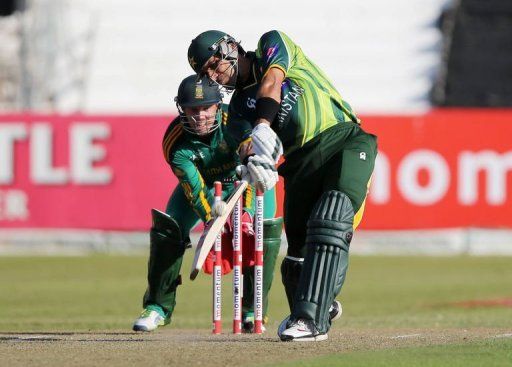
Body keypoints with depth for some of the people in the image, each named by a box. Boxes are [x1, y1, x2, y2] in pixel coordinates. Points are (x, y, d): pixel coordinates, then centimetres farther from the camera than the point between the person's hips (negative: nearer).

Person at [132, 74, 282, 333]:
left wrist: (246, 211, -55)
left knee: (263, 229, -23)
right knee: (167, 227, -15)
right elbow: (195, 188, -35)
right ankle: (158, 307, 0)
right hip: (203, 182, 1)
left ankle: (253, 311, -11)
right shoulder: (176, 142, -29)